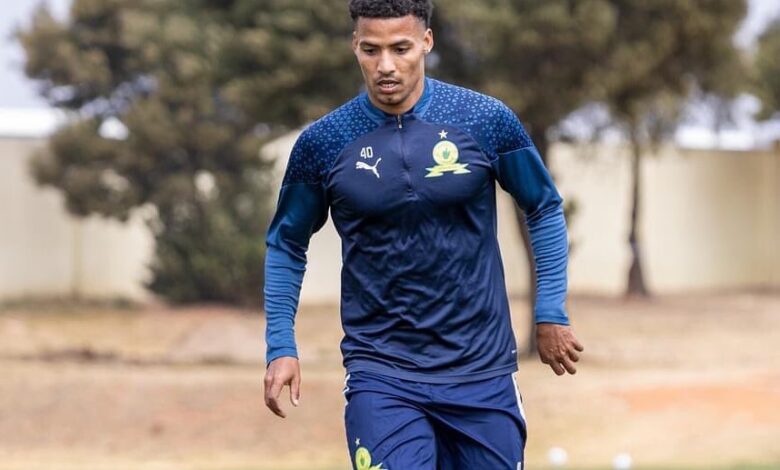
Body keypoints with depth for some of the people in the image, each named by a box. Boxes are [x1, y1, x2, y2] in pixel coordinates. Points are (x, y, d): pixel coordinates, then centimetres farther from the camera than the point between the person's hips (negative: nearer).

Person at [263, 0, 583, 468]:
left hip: (482, 370, 1)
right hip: (380, 375, -1)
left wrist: (551, 315, 6)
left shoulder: (488, 120, -4)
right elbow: (286, 243, 10)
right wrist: (281, 346, 3)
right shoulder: (322, 143, -3)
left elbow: (545, 209, 9)